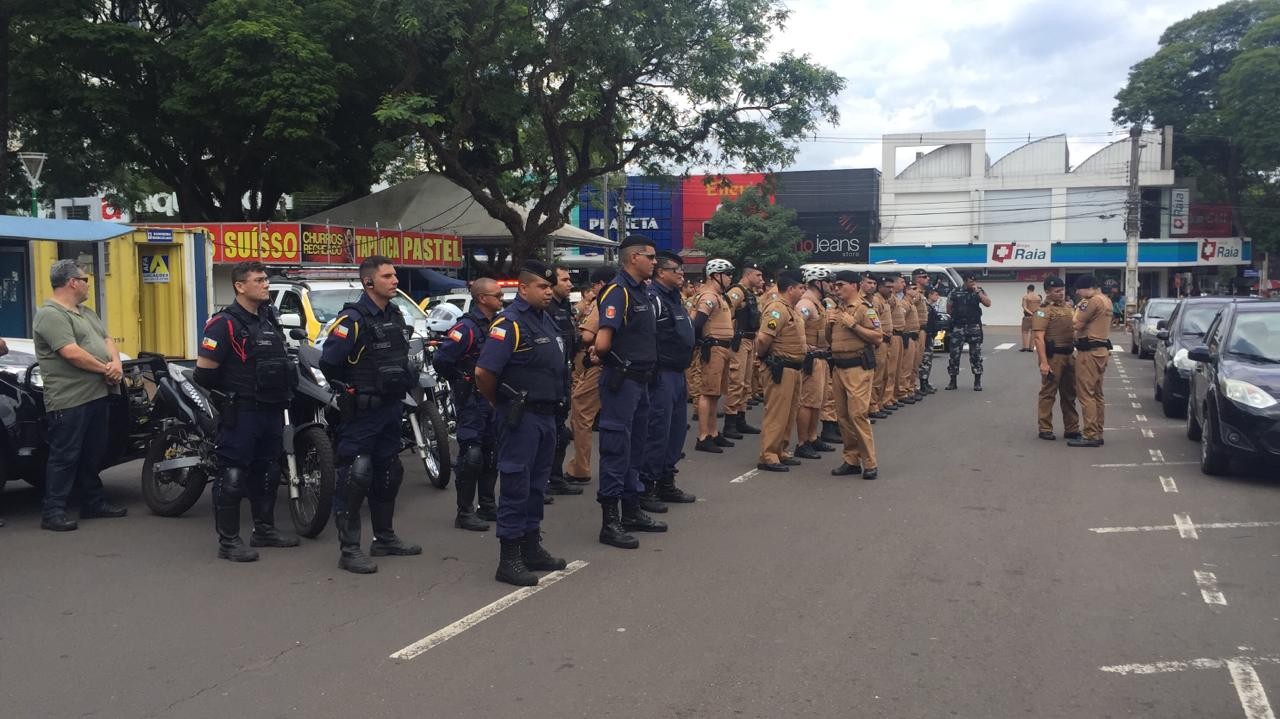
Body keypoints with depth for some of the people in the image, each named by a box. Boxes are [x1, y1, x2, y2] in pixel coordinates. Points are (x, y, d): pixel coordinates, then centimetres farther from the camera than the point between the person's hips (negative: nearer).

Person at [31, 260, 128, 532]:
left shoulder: (87, 313, 19)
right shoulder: (50, 315, -13)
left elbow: (107, 340, 17)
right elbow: (71, 353, -21)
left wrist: (116, 363, -5)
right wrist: (106, 369, -12)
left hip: (96, 396, 9)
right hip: (69, 401, -9)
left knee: (93, 454, 16)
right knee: (64, 457, -5)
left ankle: (93, 503, 26)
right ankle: (52, 512, 0)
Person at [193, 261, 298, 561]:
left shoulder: (270, 318, 13)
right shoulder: (225, 323, -13)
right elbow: (204, 371, -16)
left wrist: (284, 390, 13)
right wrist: (231, 390, -5)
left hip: (272, 409, 8)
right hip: (240, 412, -8)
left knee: (268, 472, 16)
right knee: (233, 475, -4)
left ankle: (264, 529, 29)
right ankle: (228, 541, 2)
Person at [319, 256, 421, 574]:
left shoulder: (396, 316, 10)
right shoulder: (353, 319, -16)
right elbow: (328, 362, -18)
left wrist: (405, 381, 13)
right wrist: (351, 390, -8)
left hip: (390, 408, 9)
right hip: (361, 413, -9)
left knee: (389, 473, 15)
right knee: (355, 477, -8)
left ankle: (384, 538, 28)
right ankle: (349, 549, -3)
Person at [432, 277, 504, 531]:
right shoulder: (466, 327, -17)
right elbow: (440, 359, -23)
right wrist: (459, 382, -11)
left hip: (493, 397, 8)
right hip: (472, 399, -8)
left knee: (492, 453, 14)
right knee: (471, 454, -7)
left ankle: (488, 506, 25)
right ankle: (464, 512, 0)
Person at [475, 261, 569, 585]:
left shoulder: (547, 320, 13)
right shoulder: (509, 323, -15)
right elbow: (483, 372, -21)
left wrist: (557, 404, 16)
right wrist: (501, 405, -6)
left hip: (546, 415, 9)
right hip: (521, 418, -9)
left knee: (537, 484, 16)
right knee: (515, 486, -4)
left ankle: (532, 548, 27)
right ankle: (509, 559, 2)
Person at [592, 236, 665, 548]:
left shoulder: (641, 292, 15)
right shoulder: (617, 291, -16)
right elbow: (603, 342, -26)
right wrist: (602, 355, -4)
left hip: (640, 379, 9)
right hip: (621, 381, -9)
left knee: (635, 448, 16)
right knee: (616, 449, -5)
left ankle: (632, 511, 27)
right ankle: (609, 522, 0)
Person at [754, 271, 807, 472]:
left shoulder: (791, 309, 14)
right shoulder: (777, 309, -18)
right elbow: (763, 338, -28)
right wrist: (764, 356, -11)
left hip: (794, 368, 10)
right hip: (781, 369, -10)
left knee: (789, 413, 16)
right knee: (776, 414, -6)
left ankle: (780, 453, 25)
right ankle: (767, 457, -1)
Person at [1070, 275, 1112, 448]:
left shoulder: (1093, 301, -15)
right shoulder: (1105, 301, 16)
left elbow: (1076, 325, -16)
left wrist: (1079, 308, 0)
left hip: (1089, 351, -10)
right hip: (1101, 350, 10)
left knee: (1086, 394, -8)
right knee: (1097, 394, 13)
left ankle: (1090, 435, -9)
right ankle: (1097, 434, 17)